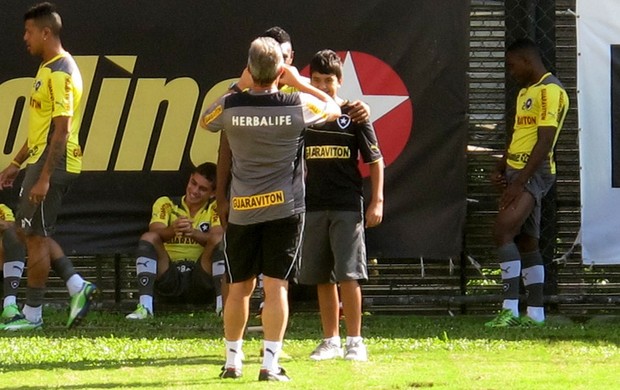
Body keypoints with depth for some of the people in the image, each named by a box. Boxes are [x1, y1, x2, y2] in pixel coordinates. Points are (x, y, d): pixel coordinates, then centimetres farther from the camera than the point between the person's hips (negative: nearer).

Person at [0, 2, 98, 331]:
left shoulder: (60, 73, -17)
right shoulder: (48, 68, 16)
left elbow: (62, 130, -22)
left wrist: (44, 177, -24)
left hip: (52, 165, -10)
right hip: (40, 160, 10)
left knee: (35, 236, -3)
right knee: (30, 232, 14)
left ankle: (32, 315, 4)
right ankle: (78, 287, 13)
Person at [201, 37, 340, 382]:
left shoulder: (230, 106, -7)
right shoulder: (298, 105, -8)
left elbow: (205, 122, 18)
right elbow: (334, 108, 13)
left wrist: (238, 88, 17)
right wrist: (299, 82, 16)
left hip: (241, 209, 2)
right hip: (285, 208, -1)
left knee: (240, 286, 12)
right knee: (276, 285, -2)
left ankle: (233, 361, 20)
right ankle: (271, 363, -7)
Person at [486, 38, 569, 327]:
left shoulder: (550, 90, -12)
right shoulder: (526, 92, 20)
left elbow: (545, 142, -19)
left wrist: (519, 182, -22)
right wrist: (500, 170, 9)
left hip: (534, 173, -10)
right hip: (516, 172, 10)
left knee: (503, 230, -21)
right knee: (526, 241, 9)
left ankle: (510, 310, -24)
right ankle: (535, 313, 11)